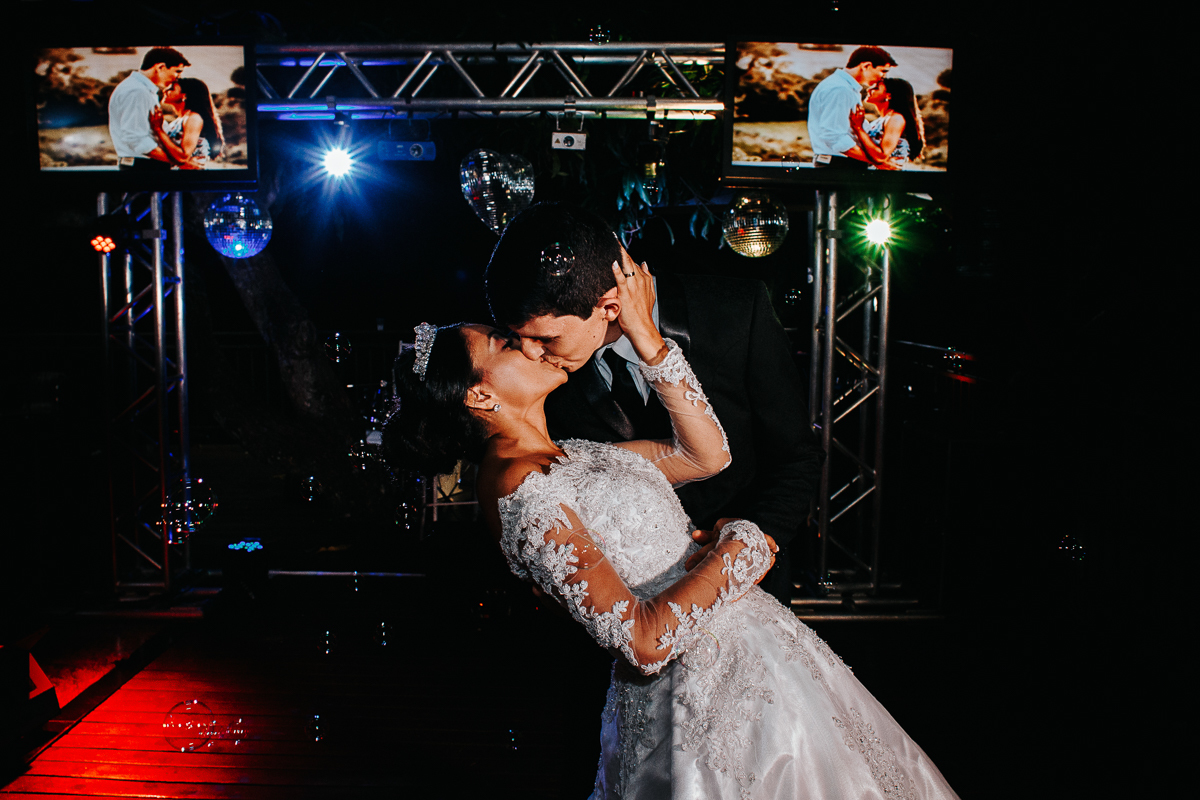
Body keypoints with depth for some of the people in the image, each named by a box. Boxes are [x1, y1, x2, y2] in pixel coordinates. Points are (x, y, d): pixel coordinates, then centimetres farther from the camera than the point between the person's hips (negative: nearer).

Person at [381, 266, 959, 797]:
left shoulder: (568, 456, 9)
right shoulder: (516, 487, -21)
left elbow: (707, 454, 8)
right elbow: (644, 642, -26)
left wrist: (647, 339, 1)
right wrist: (740, 548, -13)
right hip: (707, 684, -9)